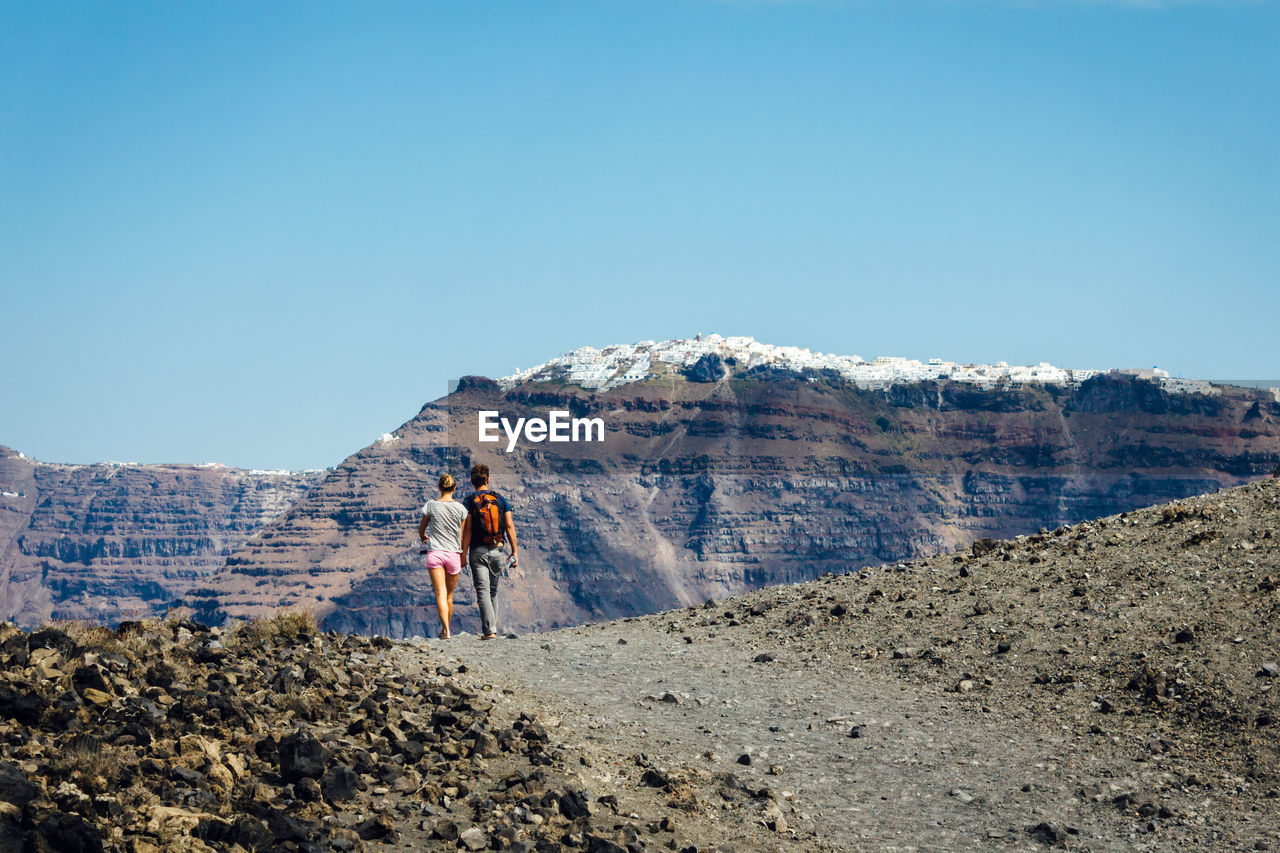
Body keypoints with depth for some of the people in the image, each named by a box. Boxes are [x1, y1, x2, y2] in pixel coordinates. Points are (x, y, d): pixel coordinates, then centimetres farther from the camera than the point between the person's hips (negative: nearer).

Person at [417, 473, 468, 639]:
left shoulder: (430, 505, -2)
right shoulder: (460, 508, -1)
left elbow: (421, 529, 12)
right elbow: (463, 537, 4)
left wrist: (423, 537, 35)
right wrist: (462, 558, 16)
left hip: (435, 552, -1)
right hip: (453, 553, 1)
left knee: (440, 594, -8)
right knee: (449, 594, 16)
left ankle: (445, 630, -22)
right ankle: (446, 627, 26)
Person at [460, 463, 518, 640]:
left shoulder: (469, 502, -2)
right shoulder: (500, 499, 5)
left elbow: (467, 530, -8)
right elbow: (510, 526, 2)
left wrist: (463, 553, -6)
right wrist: (514, 552, 5)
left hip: (478, 551, -3)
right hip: (497, 551, 3)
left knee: (483, 590, -5)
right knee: (493, 590, 17)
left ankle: (489, 630, -15)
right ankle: (493, 627, 20)